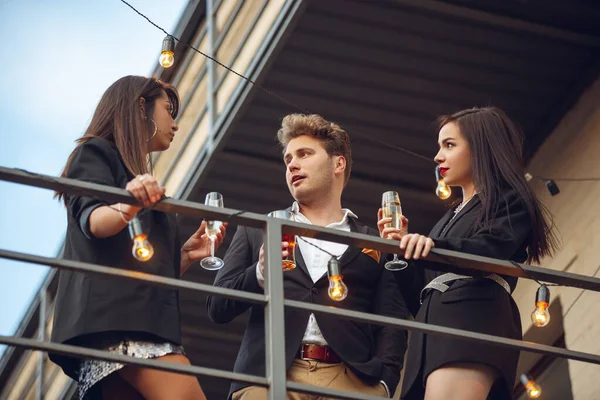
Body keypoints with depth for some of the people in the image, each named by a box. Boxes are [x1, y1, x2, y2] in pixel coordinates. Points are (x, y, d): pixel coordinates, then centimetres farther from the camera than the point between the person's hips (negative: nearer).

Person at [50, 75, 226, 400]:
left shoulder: (140, 180, 35)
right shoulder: (95, 154, 10)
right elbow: (93, 221, -11)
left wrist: (185, 255, 16)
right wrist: (128, 206, -31)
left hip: (144, 318, 9)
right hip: (112, 313, -9)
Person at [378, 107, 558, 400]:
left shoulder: (510, 201, 12)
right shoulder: (451, 218, 35)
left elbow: (489, 252, -12)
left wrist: (431, 246, -29)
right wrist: (400, 247, 17)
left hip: (473, 321, -8)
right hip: (434, 328, 8)